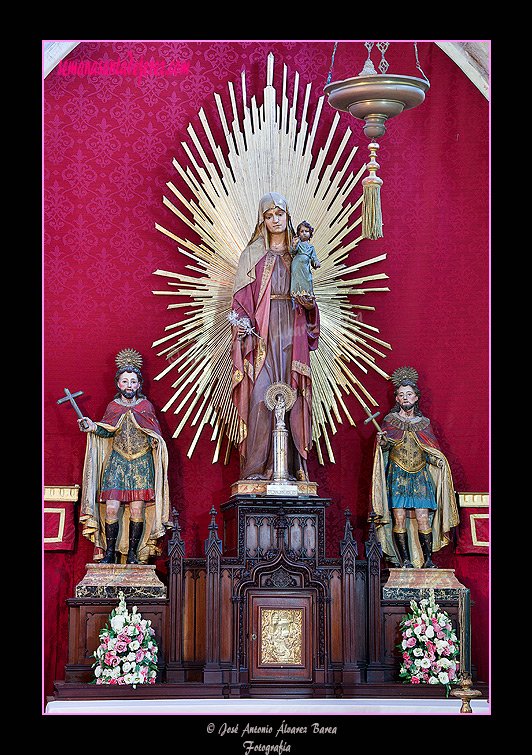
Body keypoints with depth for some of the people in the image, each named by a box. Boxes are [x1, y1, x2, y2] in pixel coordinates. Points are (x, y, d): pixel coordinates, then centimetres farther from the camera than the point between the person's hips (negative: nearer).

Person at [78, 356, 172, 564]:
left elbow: (155, 433, 12)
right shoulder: (113, 407, 11)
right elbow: (106, 431, 3)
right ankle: (109, 552, -1)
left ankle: (132, 553, 2)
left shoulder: (146, 406, 9)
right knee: (111, 507, -10)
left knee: (137, 509, -7)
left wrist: (155, 441, -10)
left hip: (142, 463, 0)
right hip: (116, 461, 0)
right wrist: (93, 428, -16)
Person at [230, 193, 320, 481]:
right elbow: (241, 296, 4)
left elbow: (308, 297, 19)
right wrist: (242, 323, -13)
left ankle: (288, 466, -2)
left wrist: (309, 303, -4)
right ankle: (256, 467, -12)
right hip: (262, 332, -2)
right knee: (261, 395, -12)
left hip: (292, 332, 3)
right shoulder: (253, 254, 9)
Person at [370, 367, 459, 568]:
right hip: (397, 476, -2)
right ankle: (405, 560, -3)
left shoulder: (423, 423, 14)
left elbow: (431, 453, 15)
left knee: (423, 518, -8)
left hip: (420, 476, 2)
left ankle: (427, 559, -3)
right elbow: (386, 445, -2)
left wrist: (439, 461, -5)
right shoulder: (391, 420, 9)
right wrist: (382, 442, -25)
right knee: (399, 518, -8)